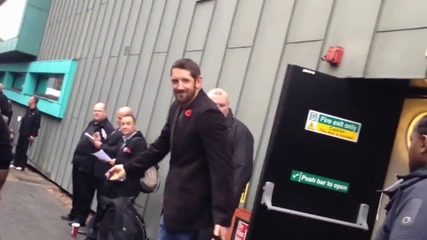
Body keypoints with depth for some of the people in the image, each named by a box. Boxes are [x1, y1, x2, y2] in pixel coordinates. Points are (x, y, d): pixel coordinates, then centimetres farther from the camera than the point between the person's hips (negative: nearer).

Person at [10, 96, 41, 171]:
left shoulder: (37, 113, -12)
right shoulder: (28, 110, 13)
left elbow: (36, 125, -15)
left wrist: (33, 135, -19)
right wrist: (22, 119, 4)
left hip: (29, 135, -7)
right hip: (22, 133, 7)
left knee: (24, 151, -1)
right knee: (18, 148, 10)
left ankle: (22, 166, 6)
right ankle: (15, 163, 18)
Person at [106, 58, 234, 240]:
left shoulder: (208, 114, -21)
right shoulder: (177, 108, 7)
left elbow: (222, 167, -23)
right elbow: (161, 145, 19)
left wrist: (223, 217, -26)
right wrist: (128, 169, 16)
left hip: (192, 209, -9)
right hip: (174, 203, 9)